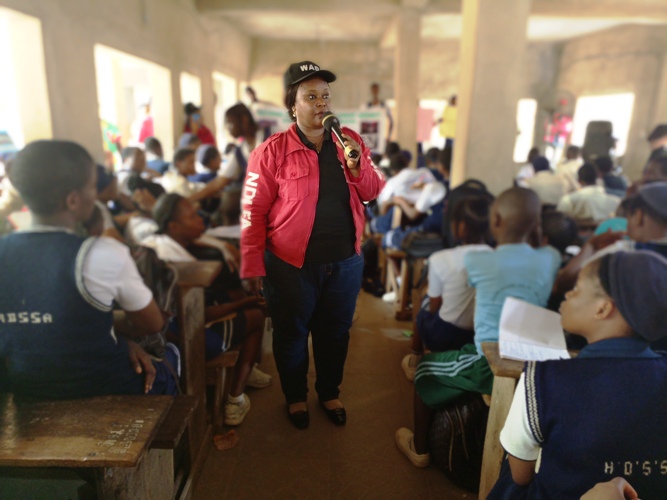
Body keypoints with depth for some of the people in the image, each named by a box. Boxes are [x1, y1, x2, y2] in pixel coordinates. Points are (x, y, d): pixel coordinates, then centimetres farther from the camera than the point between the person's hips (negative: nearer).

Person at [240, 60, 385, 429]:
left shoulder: (351, 142, 3)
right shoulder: (272, 151, -10)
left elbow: (374, 192, 7)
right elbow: (254, 212, -11)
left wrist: (357, 166, -13)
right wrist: (252, 267, -13)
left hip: (345, 263, 4)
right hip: (293, 266, -3)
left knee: (335, 333, 20)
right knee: (291, 334, 15)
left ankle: (329, 392, 44)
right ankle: (296, 396, 41)